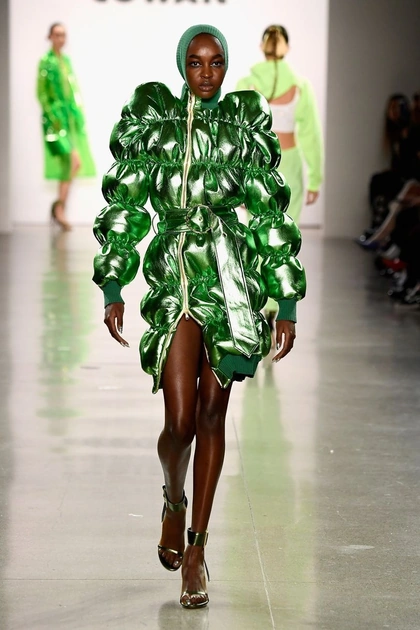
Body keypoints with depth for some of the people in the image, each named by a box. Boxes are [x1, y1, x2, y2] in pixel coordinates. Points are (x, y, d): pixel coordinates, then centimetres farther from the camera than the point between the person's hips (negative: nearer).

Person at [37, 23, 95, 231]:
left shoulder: (67, 60, 15)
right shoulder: (45, 61, -7)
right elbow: (41, 93, -10)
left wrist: (79, 114, 11)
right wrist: (53, 116, -15)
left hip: (71, 117, 7)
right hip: (56, 118, -7)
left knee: (66, 165, 6)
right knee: (74, 161, -17)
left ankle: (60, 208, 13)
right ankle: (59, 206, -8)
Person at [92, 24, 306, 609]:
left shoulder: (247, 125, 6)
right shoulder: (151, 118, 6)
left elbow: (273, 216, 7)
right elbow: (125, 206, 6)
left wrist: (287, 303, 3)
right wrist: (112, 287, -2)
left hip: (233, 278, 1)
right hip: (174, 277, -1)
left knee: (212, 413, 4)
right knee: (180, 419, -9)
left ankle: (196, 548, 16)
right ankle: (174, 501, 25)